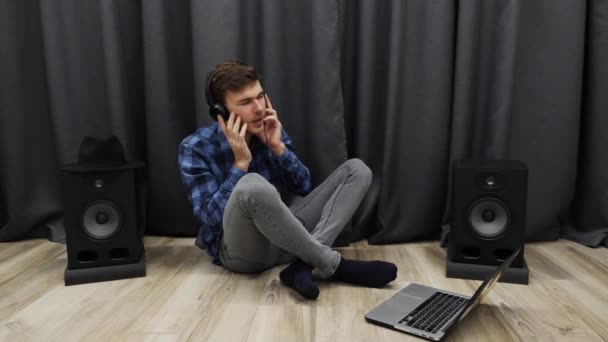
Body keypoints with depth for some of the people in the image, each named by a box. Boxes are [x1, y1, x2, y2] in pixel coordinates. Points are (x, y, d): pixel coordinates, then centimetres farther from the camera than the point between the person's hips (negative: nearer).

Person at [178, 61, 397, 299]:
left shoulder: (270, 131, 2)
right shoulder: (195, 148, -10)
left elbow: (303, 188, 3)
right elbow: (211, 217, -15)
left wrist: (278, 147, -11)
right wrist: (241, 162, -21)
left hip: (285, 232, 6)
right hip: (240, 249, -5)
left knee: (356, 170, -6)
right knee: (253, 186, -39)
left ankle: (304, 265, -27)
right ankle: (333, 264, -24)